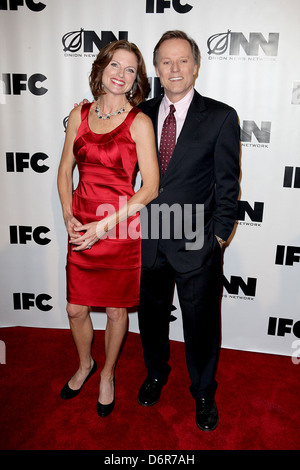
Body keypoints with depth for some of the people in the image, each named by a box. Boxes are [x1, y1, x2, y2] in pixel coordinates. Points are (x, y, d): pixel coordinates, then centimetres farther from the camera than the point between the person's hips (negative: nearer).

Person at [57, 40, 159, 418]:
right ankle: (85, 364, 44)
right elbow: (65, 170, 11)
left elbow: (151, 188, -12)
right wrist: (68, 216, -3)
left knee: (116, 311, 12)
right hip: (80, 230, 4)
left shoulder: (139, 122, -8)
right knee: (75, 309, 13)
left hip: (121, 230, -3)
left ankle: (107, 375, 40)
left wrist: (104, 225, -16)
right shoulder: (79, 115, 5)